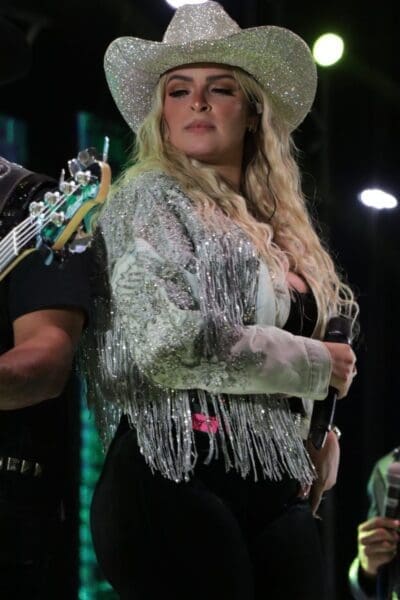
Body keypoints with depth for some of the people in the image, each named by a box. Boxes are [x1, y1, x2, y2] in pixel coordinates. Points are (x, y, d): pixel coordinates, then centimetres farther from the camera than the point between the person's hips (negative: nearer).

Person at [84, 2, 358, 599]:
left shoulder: (278, 227, 20)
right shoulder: (150, 198, -1)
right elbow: (171, 343, -15)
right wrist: (316, 365, -4)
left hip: (277, 492, 7)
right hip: (179, 481, -7)